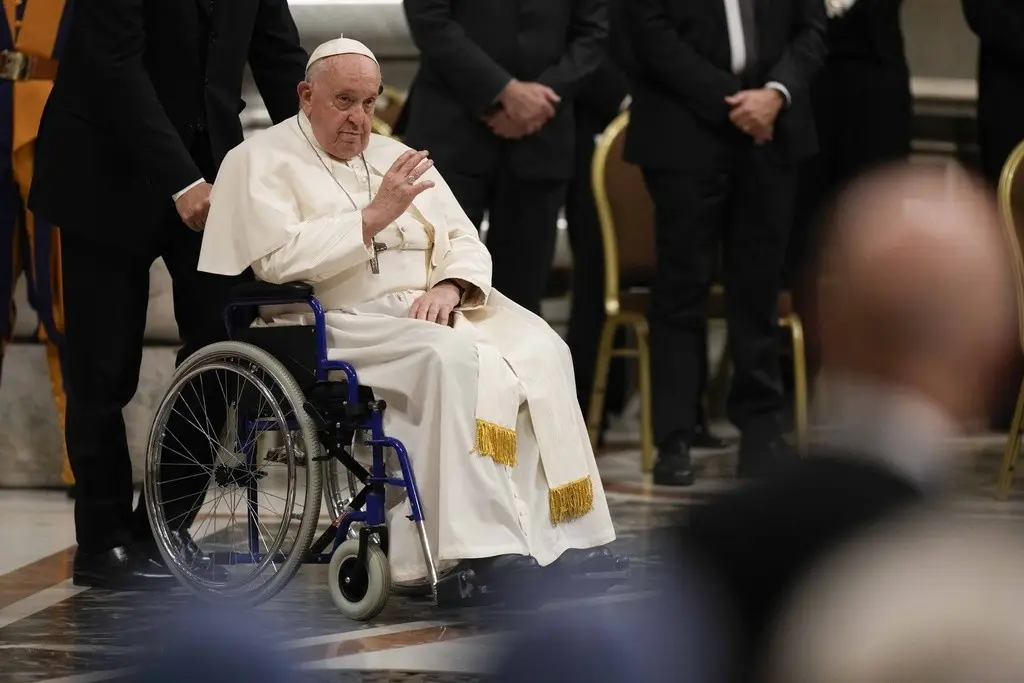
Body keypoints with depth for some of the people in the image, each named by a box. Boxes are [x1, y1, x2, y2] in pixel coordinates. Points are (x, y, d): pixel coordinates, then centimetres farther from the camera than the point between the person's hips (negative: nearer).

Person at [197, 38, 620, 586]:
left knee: (541, 352, -22)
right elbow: (278, 258, -13)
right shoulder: (262, 161, 5)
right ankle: (488, 548, -37)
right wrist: (374, 216, -15)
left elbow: (467, 246, 16)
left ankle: (562, 536, -27)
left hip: (432, 310, 6)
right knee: (456, 359, -34)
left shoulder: (397, 158, 23)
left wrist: (449, 287, -7)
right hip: (344, 324, -6)